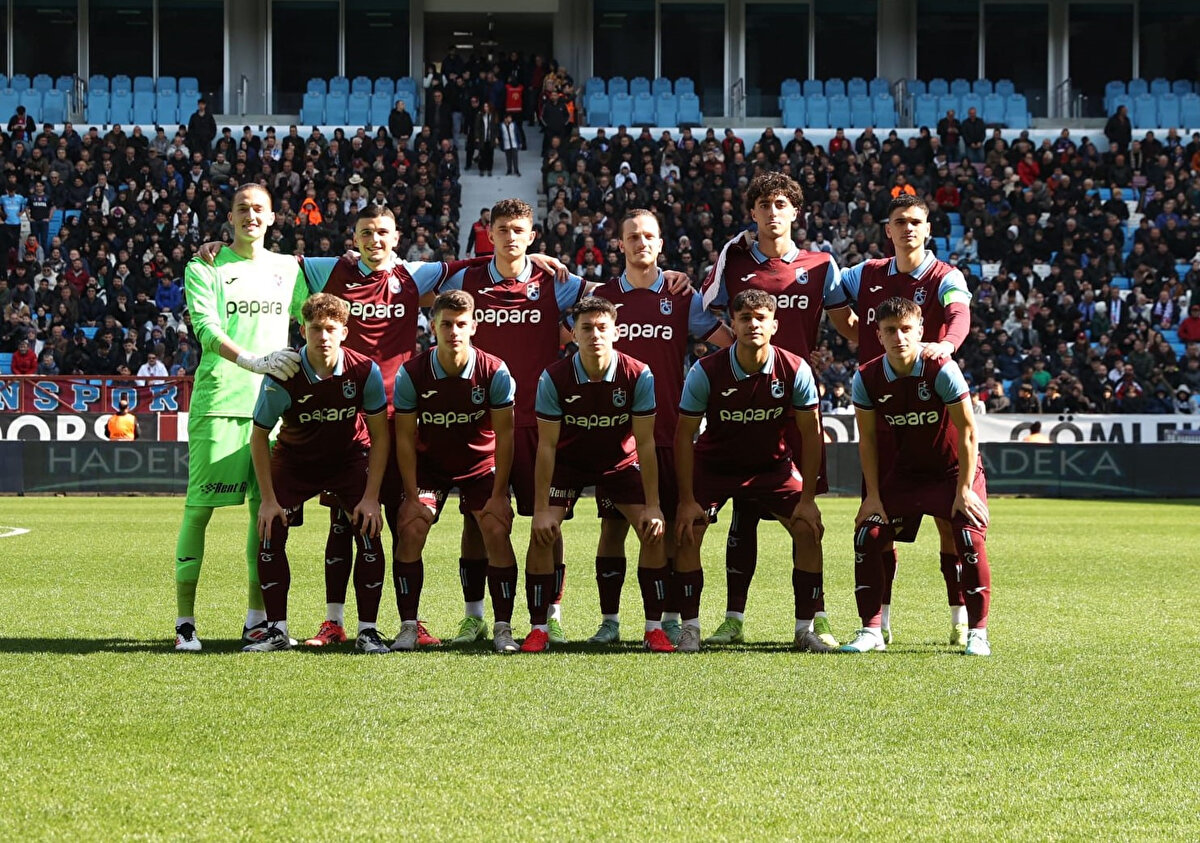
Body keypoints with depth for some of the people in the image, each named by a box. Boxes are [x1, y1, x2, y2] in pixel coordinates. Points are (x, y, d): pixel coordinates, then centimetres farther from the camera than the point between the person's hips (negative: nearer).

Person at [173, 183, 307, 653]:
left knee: (267, 507, 3)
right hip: (219, 400, -4)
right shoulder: (206, 268, 4)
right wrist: (254, 361, -24)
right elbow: (207, 329, -10)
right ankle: (184, 618, -3)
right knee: (200, 506, -6)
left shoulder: (287, 269, 17)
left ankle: (257, 617, 11)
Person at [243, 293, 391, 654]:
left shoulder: (365, 371, -22)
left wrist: (371, 497, -16)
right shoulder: (281, 379, -25)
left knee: (369, 530, -18)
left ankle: (368, 631, -7)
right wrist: (268, 499, -13)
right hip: (294, 460, 0)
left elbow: (379, 435, -11)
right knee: (270, 531, -16)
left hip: (350, 458, 0)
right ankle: (276, 630, -3)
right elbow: (259, 437, -11)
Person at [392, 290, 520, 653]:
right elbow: (405, 438, -11)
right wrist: (413, 495, -15)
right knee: (410, 530, -17)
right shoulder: (411, 374, -19)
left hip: (481, 463, 0)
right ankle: (408, 626, -7)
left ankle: (503, 628, -7)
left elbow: (504, 436, -13)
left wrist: (498, 494, -14)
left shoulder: (494, 372, -20)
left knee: (497, 531, -17)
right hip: (429, 463, 1)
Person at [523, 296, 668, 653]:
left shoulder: (638, 376, -22)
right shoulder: (554, 378, -23)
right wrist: (541, 510, -22)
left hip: (620, 463, 1)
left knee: (654, 532, -15)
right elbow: (547, 445, -19)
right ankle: (539, 629, -6)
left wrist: (652, 506, -21)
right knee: (542, 534, -18)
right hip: (568, 462, -1)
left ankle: (654, 628, -4)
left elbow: (644, 443, -18)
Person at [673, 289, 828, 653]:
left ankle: (805, 629, -2)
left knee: (808, 529, -13)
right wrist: (687, 500, -18)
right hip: (712, 464, -1)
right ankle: (690, 628, -6)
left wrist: (807, 498, -12)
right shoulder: (706, 372, -22)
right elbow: (684, 435, -14)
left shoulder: (796, 370, -19)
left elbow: (810, 432, -10)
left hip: (773, 465, 1)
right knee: (687, 532, -18)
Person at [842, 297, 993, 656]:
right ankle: (871, 630, 1)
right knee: (867, 536, -10)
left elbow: (968, 433, -18)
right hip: (906, 471, 4)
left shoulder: (942, 371, -24)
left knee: (970, 539, -22)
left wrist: (964, 489, -18)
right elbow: (867, 439, -1)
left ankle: (977, 633, -9)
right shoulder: (867, 378, -13)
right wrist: (873, 495, -4)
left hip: (954, 469, -4)